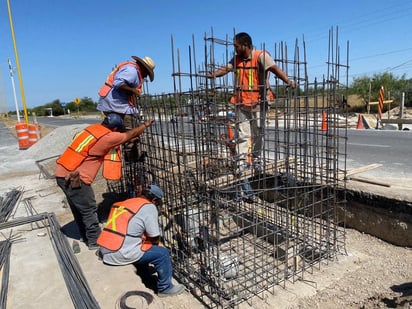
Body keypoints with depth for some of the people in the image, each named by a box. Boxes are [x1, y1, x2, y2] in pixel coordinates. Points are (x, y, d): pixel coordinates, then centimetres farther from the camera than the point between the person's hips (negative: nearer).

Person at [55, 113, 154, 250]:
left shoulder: (94, 127, 8)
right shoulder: (108, 137, -13)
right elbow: (131, 134, 1)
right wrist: (145, 125, 16)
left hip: (61, 173, 9)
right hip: (74, 177, -9)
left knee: (78, 207, 20)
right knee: (89, 209, 5)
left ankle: (85, 236, 35)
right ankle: (94, 241, 17)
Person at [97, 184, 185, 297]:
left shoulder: (124, 203, 16)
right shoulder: (149, 207, -7)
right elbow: (155, 238, -4)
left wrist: (147, 241, 25)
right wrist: (154, 244, 18)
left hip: (104, 251, 8)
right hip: (121, 254, -8)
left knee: (141, 246, 31)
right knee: (162, 253, 5)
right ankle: (165, 288, 20)